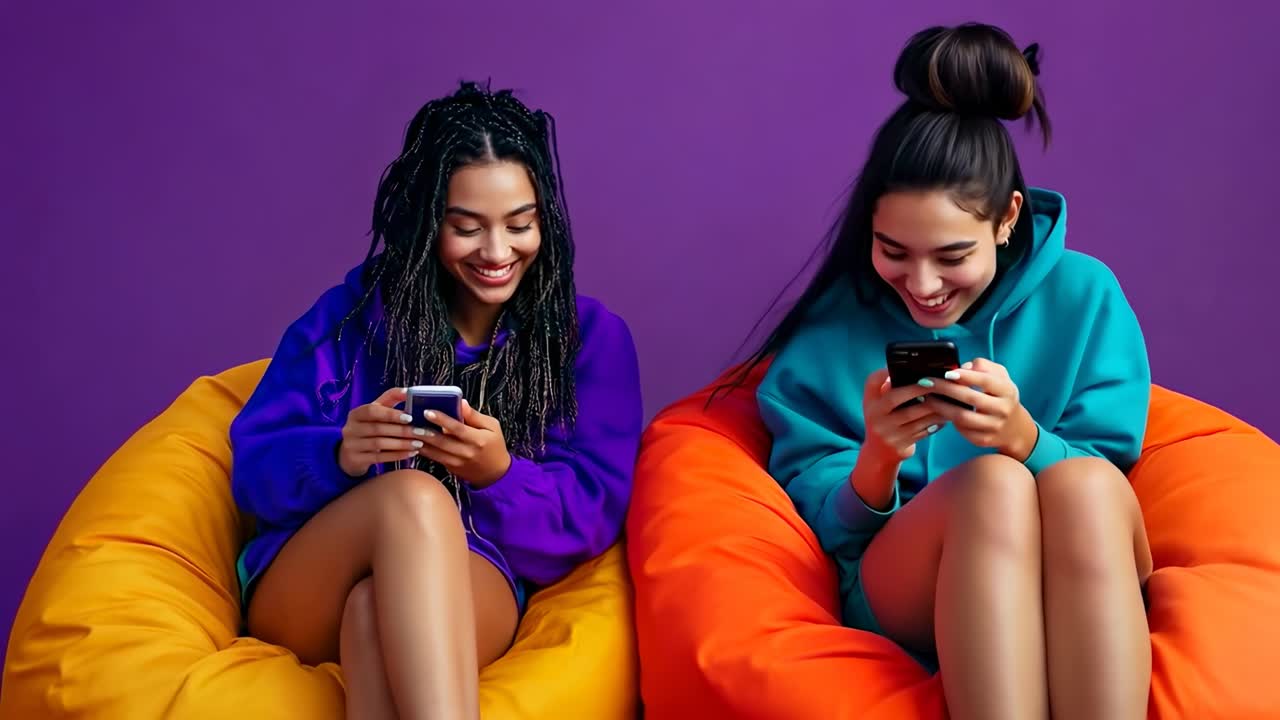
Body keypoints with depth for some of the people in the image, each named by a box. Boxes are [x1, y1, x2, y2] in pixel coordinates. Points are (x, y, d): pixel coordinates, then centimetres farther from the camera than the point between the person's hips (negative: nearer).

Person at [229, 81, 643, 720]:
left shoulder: (592, 335, 9)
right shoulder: (352, 310, 9)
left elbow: (595, 513, 1)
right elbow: (255, 468, 3)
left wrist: (498, 474, -20)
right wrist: (339, 455, -20)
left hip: (471, 589, 0)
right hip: (304, 595, 1)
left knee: (376, 609, -37)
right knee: (413, 494, -35)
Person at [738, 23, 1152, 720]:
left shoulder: (1084, 297, 2)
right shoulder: (830, 325, 0)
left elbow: (1099, 487, 0)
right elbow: (818, 526, 2)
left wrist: (1024, 438, -22)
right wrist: (878, 460, -20)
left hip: (1078, 590, 1)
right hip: (896, 599, -1)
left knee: (1082, 483, -32)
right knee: (993, 485, -32)